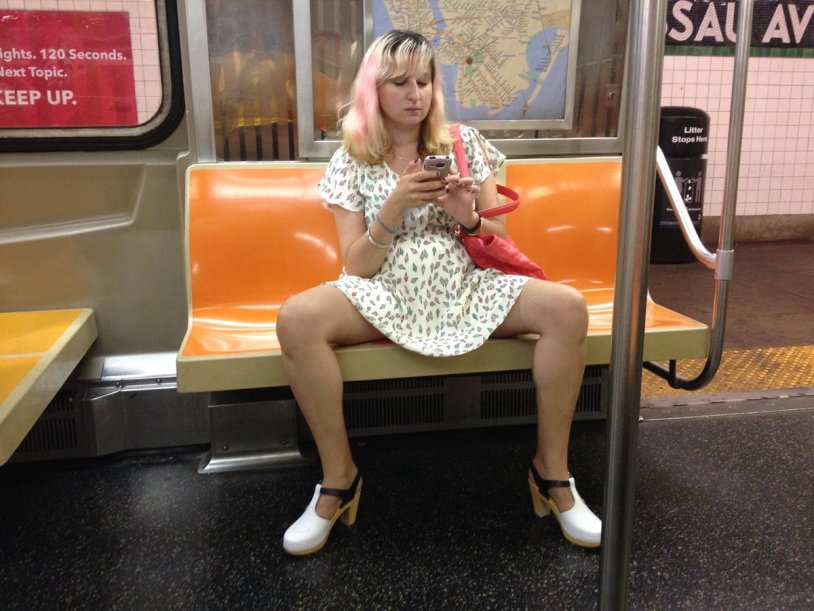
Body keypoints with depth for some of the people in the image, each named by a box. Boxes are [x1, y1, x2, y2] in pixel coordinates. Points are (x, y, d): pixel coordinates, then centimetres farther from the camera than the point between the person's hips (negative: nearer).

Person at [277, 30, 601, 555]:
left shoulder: (465, 143, 7)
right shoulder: (351, 162, 3)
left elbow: (501, 243, 8)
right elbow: (357, 268, -3)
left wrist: (467, 217, -14)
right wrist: (396, 206, -16)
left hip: (464, 289, 2)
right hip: (384, 296, -1)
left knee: (568, 308, -24)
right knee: (296, 319, -32)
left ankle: (552, 470, -8)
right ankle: (339, 476, -13)